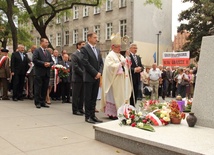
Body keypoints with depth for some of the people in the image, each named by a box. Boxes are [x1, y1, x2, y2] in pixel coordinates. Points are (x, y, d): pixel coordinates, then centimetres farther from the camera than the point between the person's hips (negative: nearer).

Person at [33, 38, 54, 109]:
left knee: (45, 88, 8)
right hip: (39, 73, -6)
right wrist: (43, 63, -15)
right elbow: (34, 60, -13)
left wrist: (49, 64, -6)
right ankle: (37, 103, 5)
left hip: (47, 73, 6)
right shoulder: (37, 51, -1)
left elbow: (52, 61, 17)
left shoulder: (48, 52, 19)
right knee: (38, 88, -1)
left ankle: (42, 102, 16)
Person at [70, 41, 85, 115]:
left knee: (82, 95, 10)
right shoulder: (74, 55, -6)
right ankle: (75, 110, 9)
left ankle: (80, 109, 19)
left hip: (83, 78, 6)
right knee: (76, 95, 2)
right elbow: (75, 67, -13)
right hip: (77, 78, -6)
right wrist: (83, 74, -14)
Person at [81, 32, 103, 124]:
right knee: (88, 98, 0)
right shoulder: (85, 49, -6)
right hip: (89, 78, -6)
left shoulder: (98, 50, 17)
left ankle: (93, 115, 16)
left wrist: (99, 73, -3)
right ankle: (88, 116, 8)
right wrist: (95, 73, -13)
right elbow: (86, 63, -15)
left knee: (94, 98, 9)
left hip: (97, 78, 7)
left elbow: (101, 63, 15)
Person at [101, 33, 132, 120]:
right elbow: (110, 66, -20)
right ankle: (112, 113, 4)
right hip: (113, 81, -8)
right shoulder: (110, 56, -8)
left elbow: (124, 67, 20)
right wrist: (120, 64, -19)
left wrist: (127, 64, 1)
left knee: (121, 96, 9)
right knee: (113, 96, -3)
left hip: (121, 80, 8)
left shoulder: (121, 56, 18)